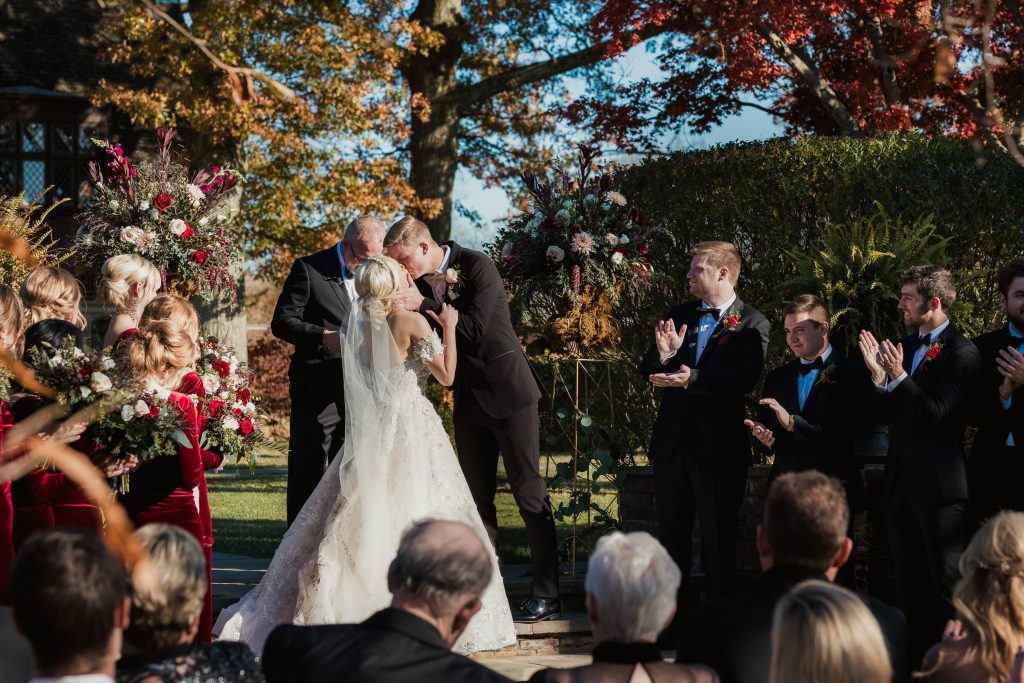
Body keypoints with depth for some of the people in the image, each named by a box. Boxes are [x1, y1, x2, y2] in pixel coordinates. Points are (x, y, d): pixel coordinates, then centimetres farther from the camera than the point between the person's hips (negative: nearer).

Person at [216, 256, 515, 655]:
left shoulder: (358, 323, 5)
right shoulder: (412, 322, -12)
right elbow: (446, 374, -8)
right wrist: (449, 327, 2)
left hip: (370, 433, 6)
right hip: (410, 431, -6)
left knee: (364, 517, 11)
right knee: (418, 517, 0)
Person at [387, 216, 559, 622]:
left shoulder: (478, 267, -15)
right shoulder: (422, 283, 3)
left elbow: (475, 329, -22)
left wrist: (423, 307, -22)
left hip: (507, 391, -7)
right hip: (469, 400, 7)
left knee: (529, 492, -2)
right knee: (477, 498, 9)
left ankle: (546, 594, 2)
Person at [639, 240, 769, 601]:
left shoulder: (752, 324, -6)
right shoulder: (679, 315, 11)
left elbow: (745, 379, -20)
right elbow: (648, 372, 8)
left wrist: (692, 378, -31)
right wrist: (664, 354, -15)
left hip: (719, 447, -5)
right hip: (672, 443, 5)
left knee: (719, 540, 5)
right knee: (671, 537, 12)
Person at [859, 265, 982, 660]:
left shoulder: (962, 353, -13)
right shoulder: (907, 346, 11)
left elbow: (934, 414, -20)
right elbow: (889, 414, 8)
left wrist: (899, 377, -27)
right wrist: (879, 376, -8)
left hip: (938, 483, -8)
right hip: (901, 480, 8)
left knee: (945, 583, 1)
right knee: (908, 581, 15)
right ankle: (914, 657, 24)